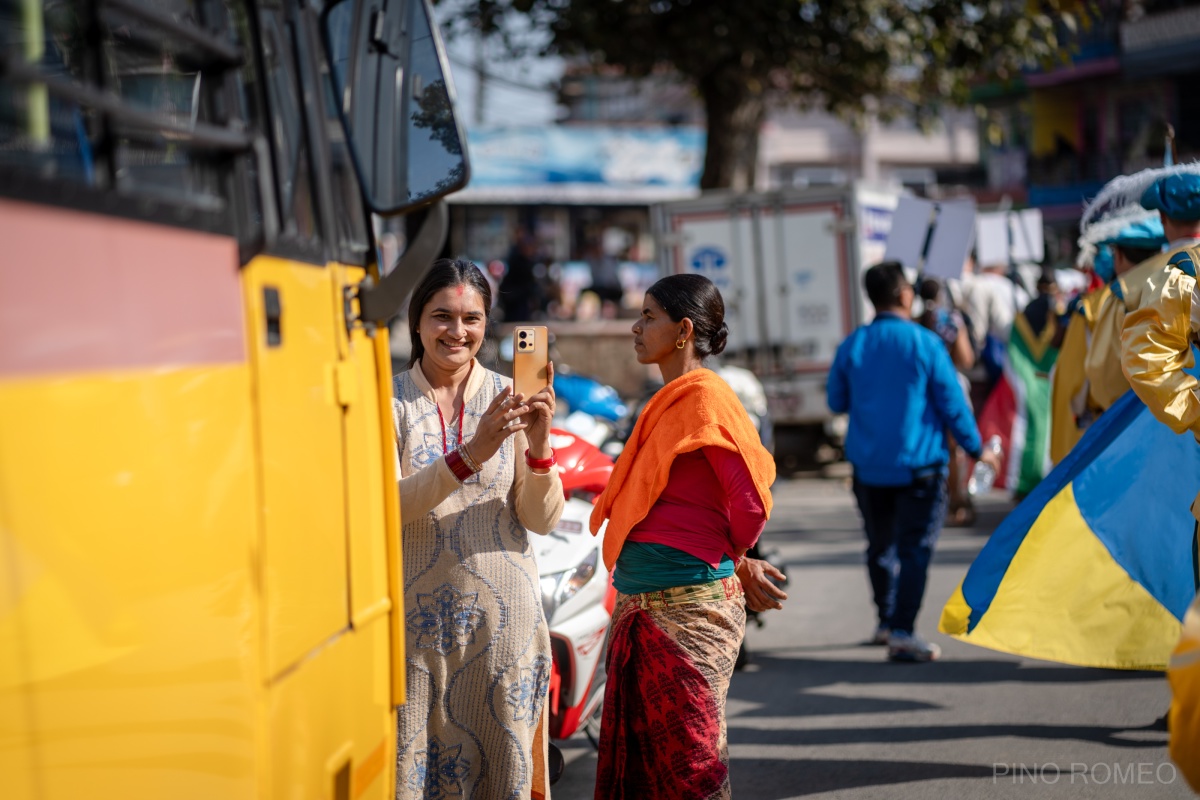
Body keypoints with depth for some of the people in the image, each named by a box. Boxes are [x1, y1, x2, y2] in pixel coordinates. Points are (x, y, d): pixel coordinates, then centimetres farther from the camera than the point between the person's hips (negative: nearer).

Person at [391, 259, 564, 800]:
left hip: (503, 616, 1)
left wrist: (538, 447, -19)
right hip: (416, 616, -1)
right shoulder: (390, 402, 0)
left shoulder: (510, 399, 3)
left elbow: (542, 520, -1)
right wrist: (469, 455, -25)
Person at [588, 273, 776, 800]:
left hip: (686, 603, -9)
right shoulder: (670, 400, 15)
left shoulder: (704, 397, -14)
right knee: (639, 756, 14)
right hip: (641, 605, 9)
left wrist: (729, 560, -1)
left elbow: (751, 502, -17)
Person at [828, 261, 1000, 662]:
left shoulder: (851, 346, 0)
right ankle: (901, 632, -12)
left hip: (868, 465, 4)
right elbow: (952, 403, -6)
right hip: (918, 464, -4)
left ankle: (886, 621, 31)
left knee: (880, 546, 18)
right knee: (915, 547, -3)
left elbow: (836, 402, 11)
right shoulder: (925, 344, -9)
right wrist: (976, 448, 7)